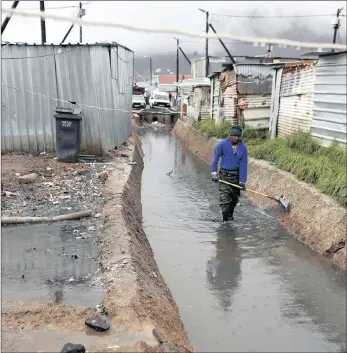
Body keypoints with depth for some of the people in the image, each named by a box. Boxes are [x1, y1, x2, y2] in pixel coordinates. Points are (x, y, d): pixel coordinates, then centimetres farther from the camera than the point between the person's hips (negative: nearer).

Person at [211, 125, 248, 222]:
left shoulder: (243, 148, -5)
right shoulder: (222, 144, -9)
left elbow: (243, 165, -6)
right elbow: (215, 158, -6)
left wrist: (242, 181, -10)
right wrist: (214, 173, -15)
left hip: (236, 175, 3)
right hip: (224, 174, -2)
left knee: (235, 198, 13)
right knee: (224, 198, -9)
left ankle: (230, 215, 35)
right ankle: (225, 219, -2)